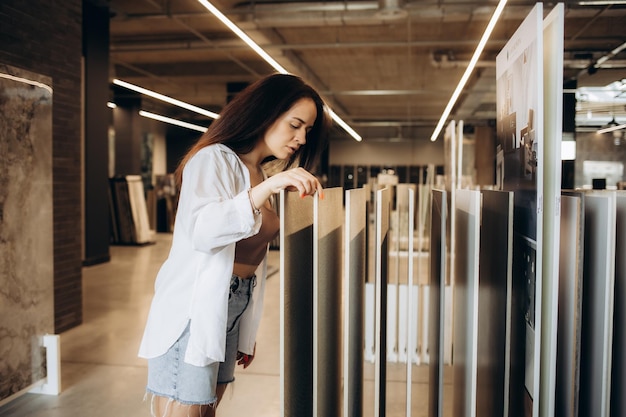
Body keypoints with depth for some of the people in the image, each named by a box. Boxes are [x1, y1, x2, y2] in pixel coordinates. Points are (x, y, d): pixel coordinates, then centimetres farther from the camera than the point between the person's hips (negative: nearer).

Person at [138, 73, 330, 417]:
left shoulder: (260, 177, 15)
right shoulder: (214, 159, -9)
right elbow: (200, 230, -26)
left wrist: (247, 332, 19)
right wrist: (266, 189, -36)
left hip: (233, 310, 8)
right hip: (193, 310, -7)